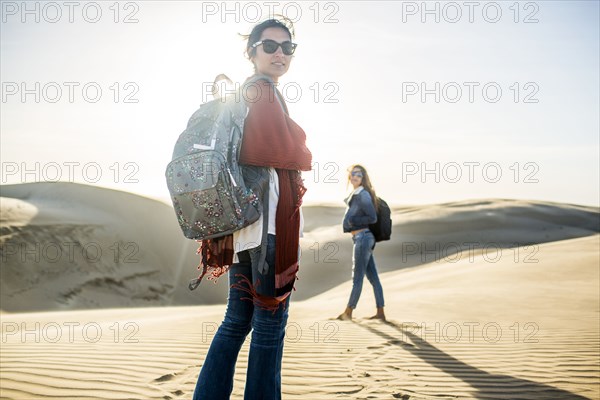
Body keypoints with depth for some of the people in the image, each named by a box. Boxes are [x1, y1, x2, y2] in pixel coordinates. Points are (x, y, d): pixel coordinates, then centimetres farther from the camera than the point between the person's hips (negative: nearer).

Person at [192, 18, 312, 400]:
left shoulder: (241, 93, 20)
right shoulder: (265, 91, -7)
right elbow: (287, 154, -15)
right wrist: (304, 155, 4)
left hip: (242, 217, 9)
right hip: (270, 218, -9)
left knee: (237, 320, 14)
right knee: (270, 324, 0)